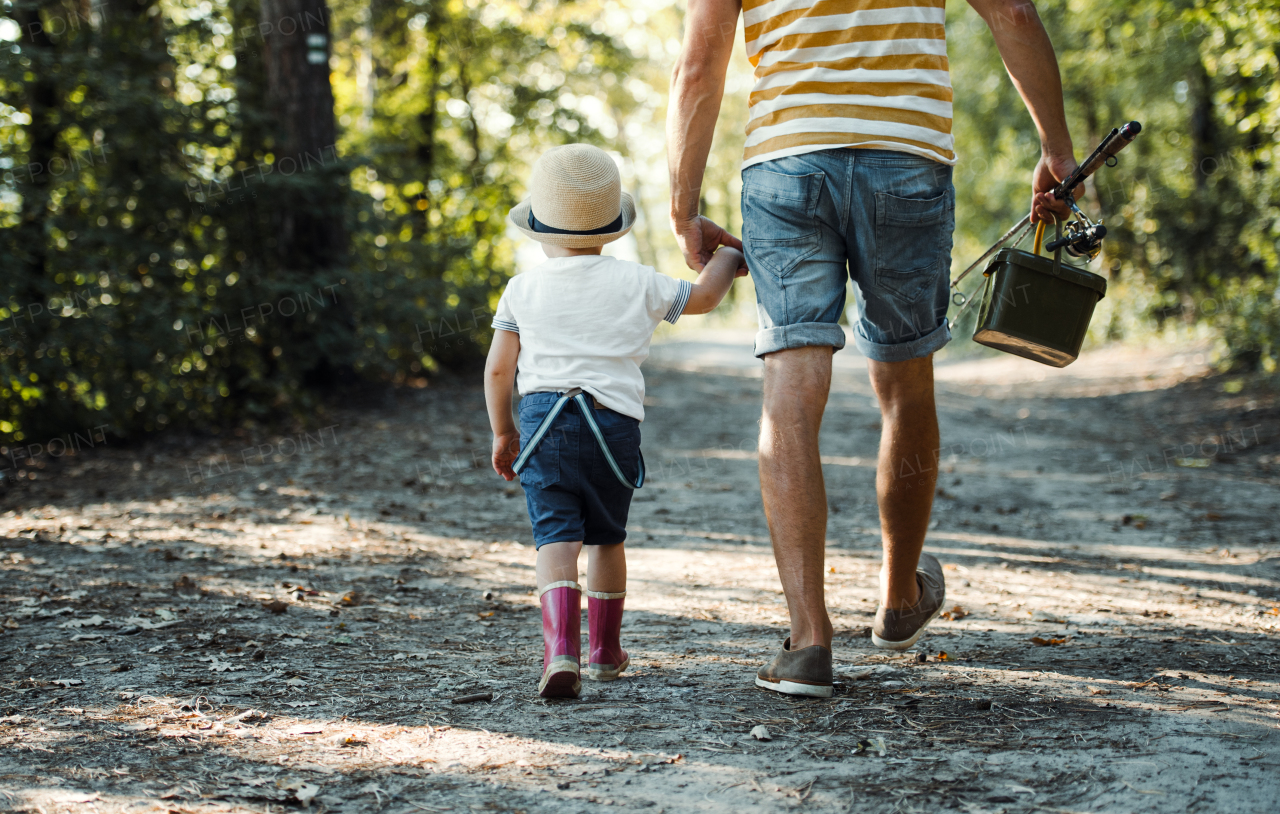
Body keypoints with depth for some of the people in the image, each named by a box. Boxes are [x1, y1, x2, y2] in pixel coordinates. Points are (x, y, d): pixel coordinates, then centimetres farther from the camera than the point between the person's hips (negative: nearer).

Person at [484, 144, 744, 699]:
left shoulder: (523, 289, 7)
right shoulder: (637, 284, 7)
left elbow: (498, 368, 7)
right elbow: (702, 296, 20)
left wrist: (502, 433, 20)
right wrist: (729, 259, 40)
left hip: (545, 417, -1)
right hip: (616, 423, 1)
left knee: (556, 537, -6)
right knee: (606, 536, 18)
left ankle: (561, 650, -27)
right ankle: (605, 650, 31)